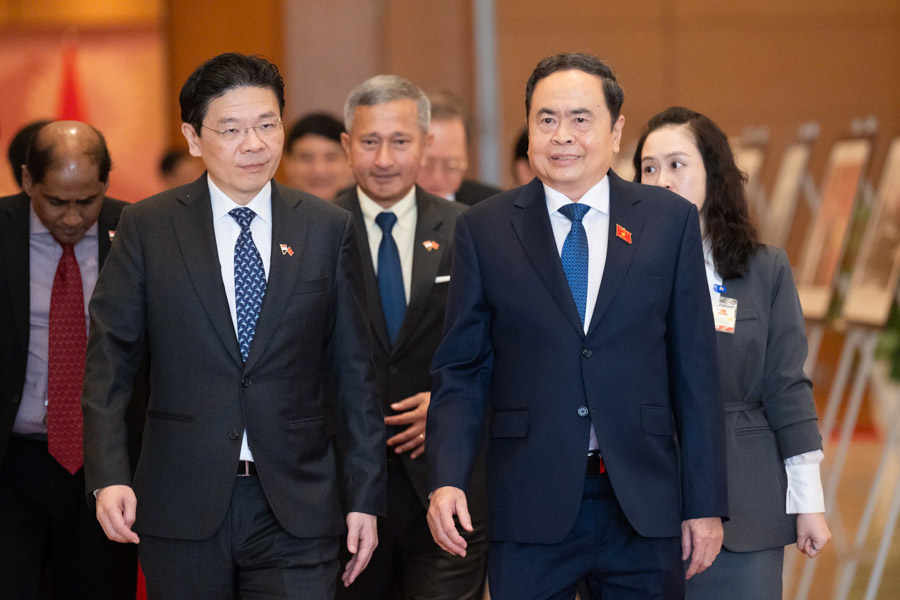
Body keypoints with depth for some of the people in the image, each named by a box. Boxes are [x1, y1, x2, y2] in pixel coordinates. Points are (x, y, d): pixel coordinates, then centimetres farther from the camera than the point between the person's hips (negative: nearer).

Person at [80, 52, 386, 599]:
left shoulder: (329, 230, 6)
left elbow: (355, 374, 7)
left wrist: (365, 497, 4)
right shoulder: (147, 228, 4)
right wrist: (108, 476, -11)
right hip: (182, 511, 0)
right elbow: (108, 362, 1)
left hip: (297, 512, 0)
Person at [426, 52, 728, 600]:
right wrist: (447, 480, -11)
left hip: (644, 510, 1)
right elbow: (461, 370, 4)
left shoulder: (671, 221, 5)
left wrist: (706, 504, 1)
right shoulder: (484, 230, 5)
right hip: (530, 508, 0)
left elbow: (696, 371, 4)